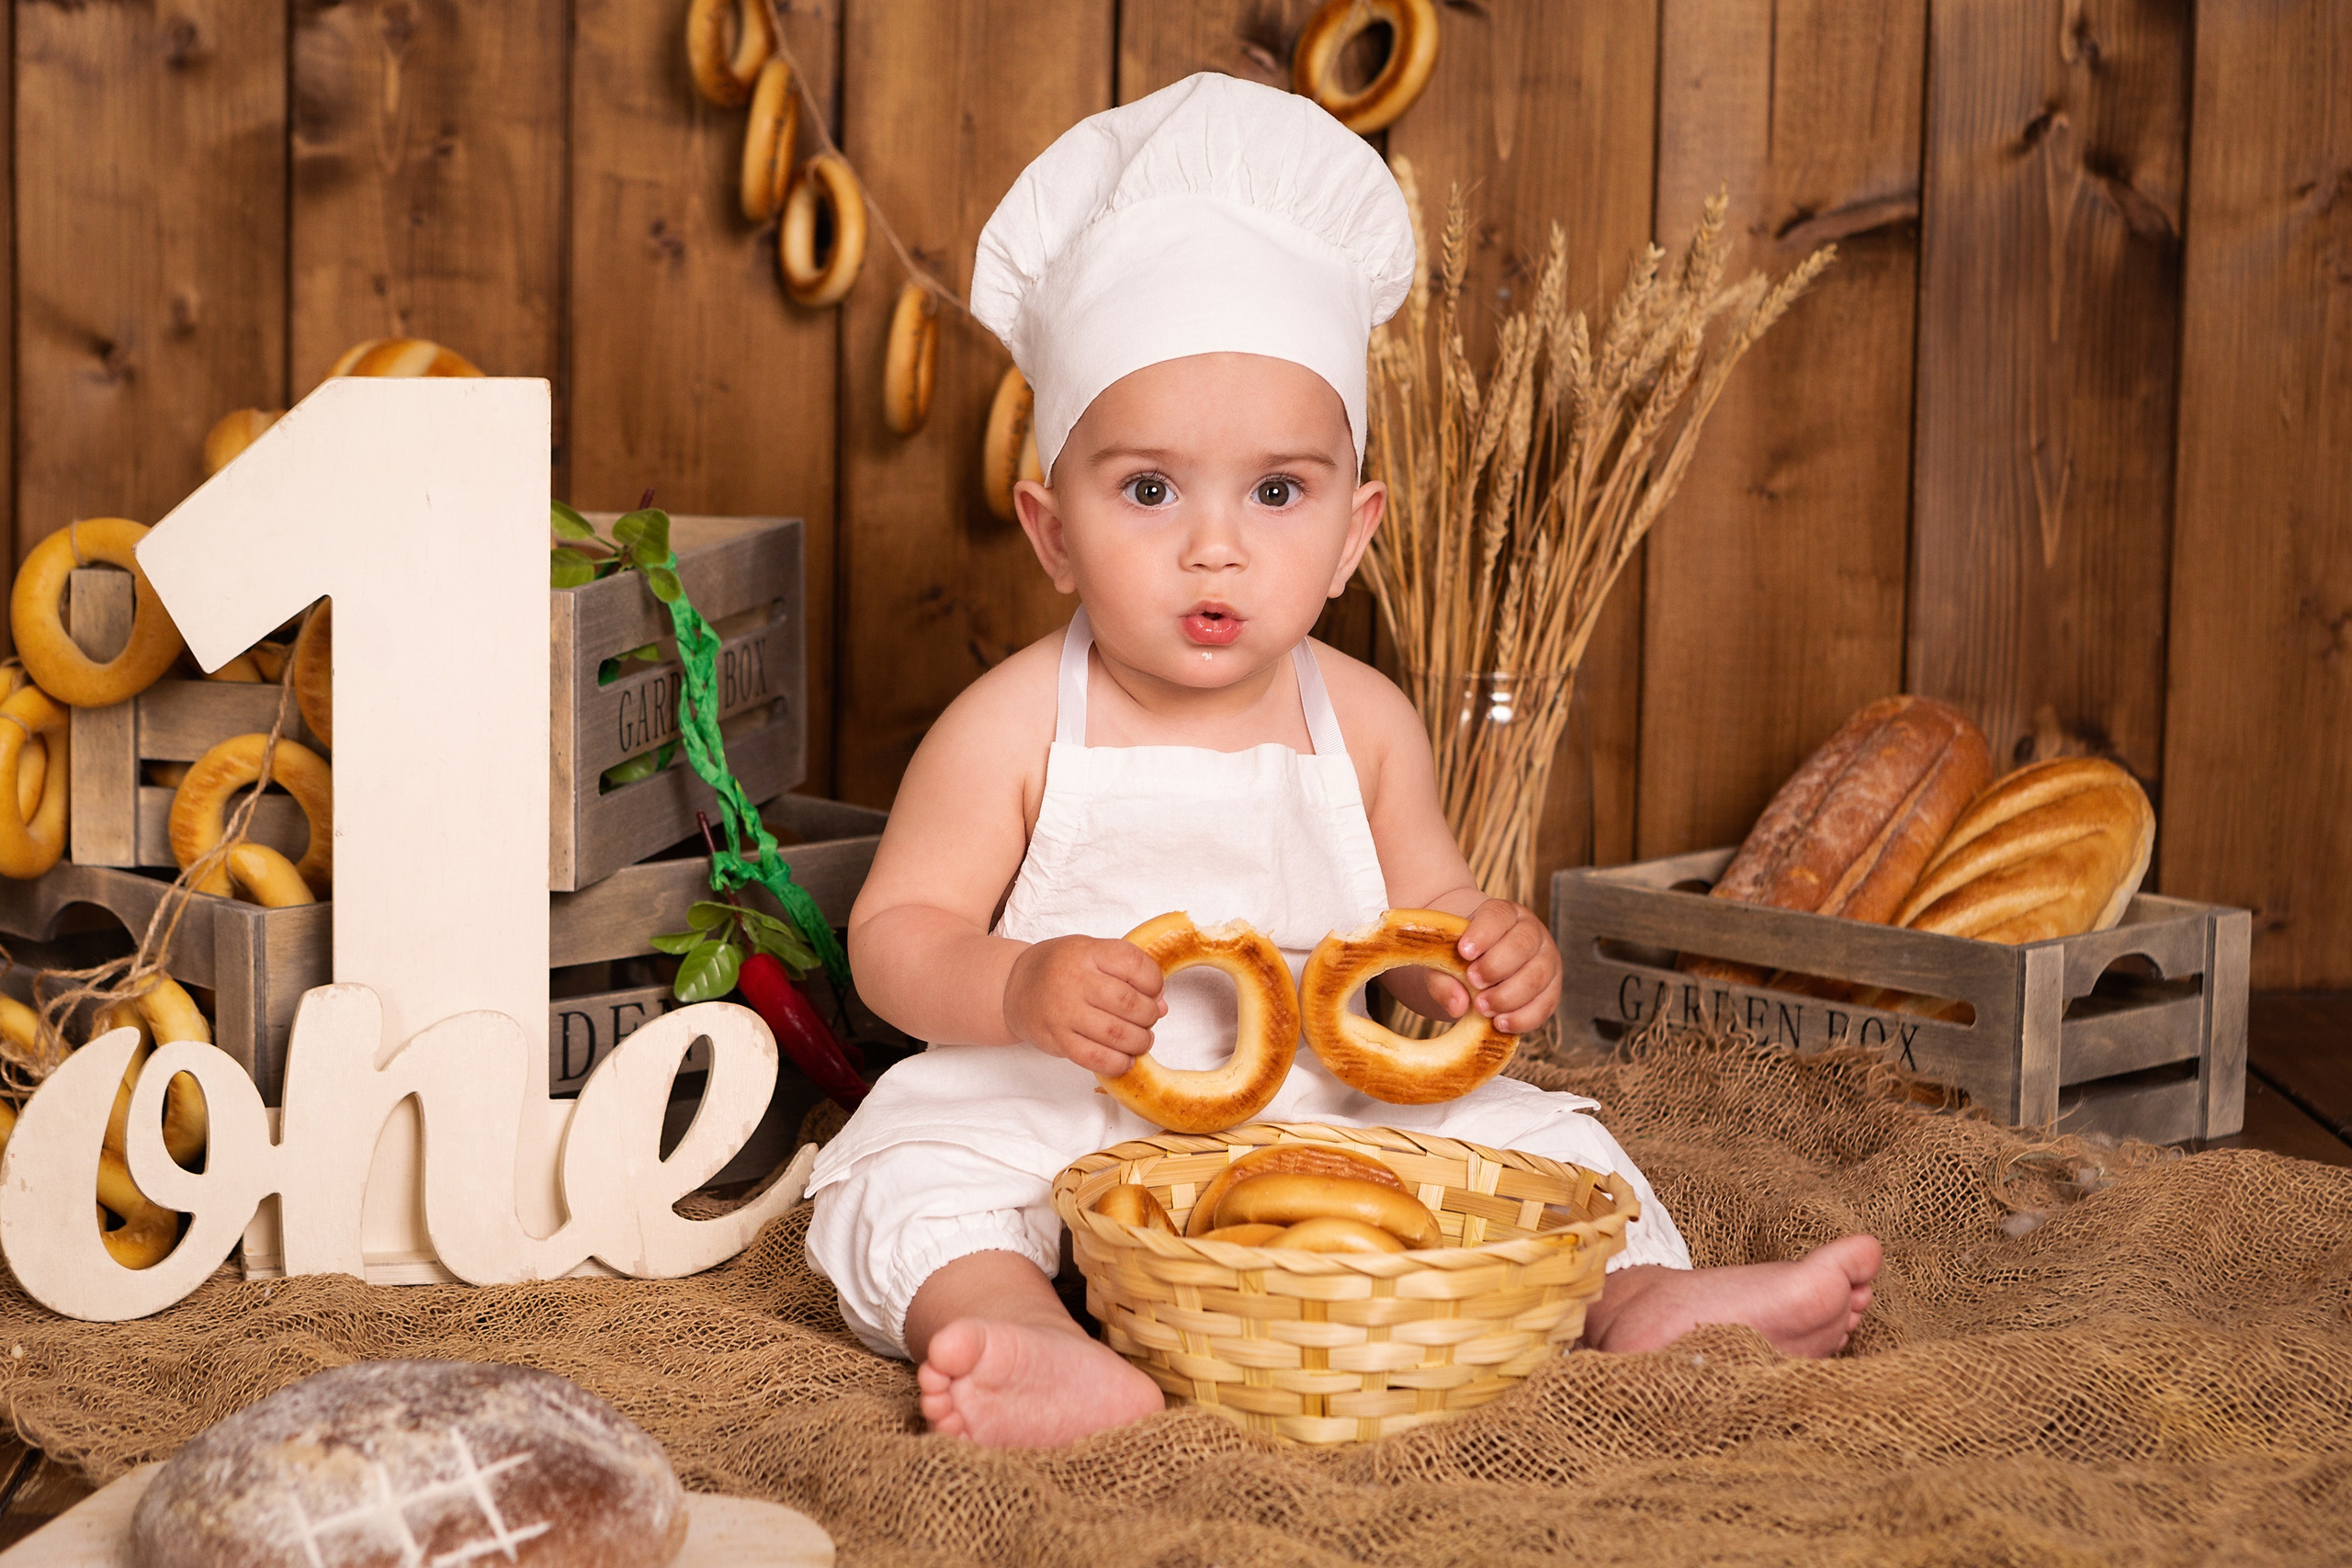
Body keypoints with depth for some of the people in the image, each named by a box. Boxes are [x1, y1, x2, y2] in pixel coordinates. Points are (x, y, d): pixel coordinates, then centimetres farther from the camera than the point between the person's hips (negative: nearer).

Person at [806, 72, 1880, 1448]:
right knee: (907, 1179, -29)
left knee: (1531, 1134, -8)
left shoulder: (1364, 724, -1)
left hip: (1317, 1113, 4)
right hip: (1058, 1120, -3)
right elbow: (895, 933, -10)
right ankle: (1045, 1348, -48)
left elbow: (1427, 913, 10)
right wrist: (1019, 988, -31)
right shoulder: (1017, 728, -12)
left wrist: (1505, 958, -14)